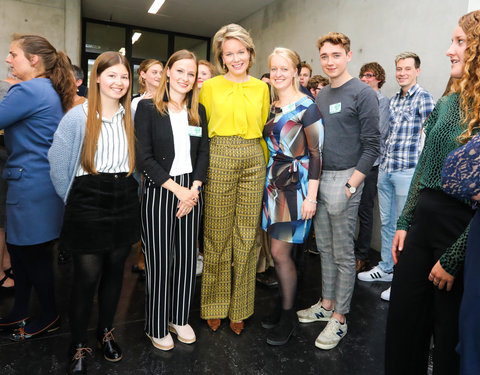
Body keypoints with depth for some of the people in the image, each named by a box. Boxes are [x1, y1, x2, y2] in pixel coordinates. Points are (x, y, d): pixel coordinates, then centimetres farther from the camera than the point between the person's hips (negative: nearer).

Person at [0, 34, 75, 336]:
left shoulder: (28, 90, -16)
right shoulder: (49, 91, 14)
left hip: (31, 184, -10)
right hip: (34, 182, 10)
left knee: (33, 253, 4)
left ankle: (50, 317, 23)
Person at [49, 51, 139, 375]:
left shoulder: (132, 116, 5)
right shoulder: (78, 117, -6)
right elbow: (58, 163, -2)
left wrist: (129, 190, 10)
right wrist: (72, 199, 4)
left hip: (124, 202, 4)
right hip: (88, 203, -3)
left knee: (115, 271, 13)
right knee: (87, 276, 1)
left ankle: (106, 332, 35)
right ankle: (79, 347, 23)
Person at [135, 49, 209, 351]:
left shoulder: (198, 111, 11)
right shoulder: (148, 108, -3)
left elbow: (204, 153, 7)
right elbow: (144, 158, -10)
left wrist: (194, 189, -6)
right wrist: (177, 189, -13)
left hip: (191, 192, 4)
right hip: (159, 192, -4)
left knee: (187, 258, 10)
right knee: (160, 260, 3)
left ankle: (180, 318, 29)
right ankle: (157, 326, 23)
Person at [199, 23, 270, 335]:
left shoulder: (261, 88, 13)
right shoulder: (210, 87, 7)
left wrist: (265, 164, 11)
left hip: (253, 160, 2)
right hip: (219, 158, -2)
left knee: (247, 235, 5)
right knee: (218, 233, 3)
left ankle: (239, 308, 21)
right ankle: (215, 305, 21)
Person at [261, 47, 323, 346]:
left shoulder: (306, 106, -8)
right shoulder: (271, 106, 12)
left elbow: (316, 154, -12)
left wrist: (311, 196, -16)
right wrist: (267, 181, 13)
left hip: (295, 185, -6)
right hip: (273, 183, 6)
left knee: (280, 252, -4)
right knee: (280, 251, 11)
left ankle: (289, 315, 16)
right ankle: (286, 306, 29)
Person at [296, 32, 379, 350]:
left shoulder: (363, 93, -7)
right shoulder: (321, 96, 14)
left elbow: (371, 146, -11)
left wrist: (350, 186, -18)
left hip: (344, 178, -7)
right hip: (318, 178, 7)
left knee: (343, 254, 2)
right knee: (325, 249, 15)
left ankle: (340, 318, 17)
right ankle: (327, 304, 30)